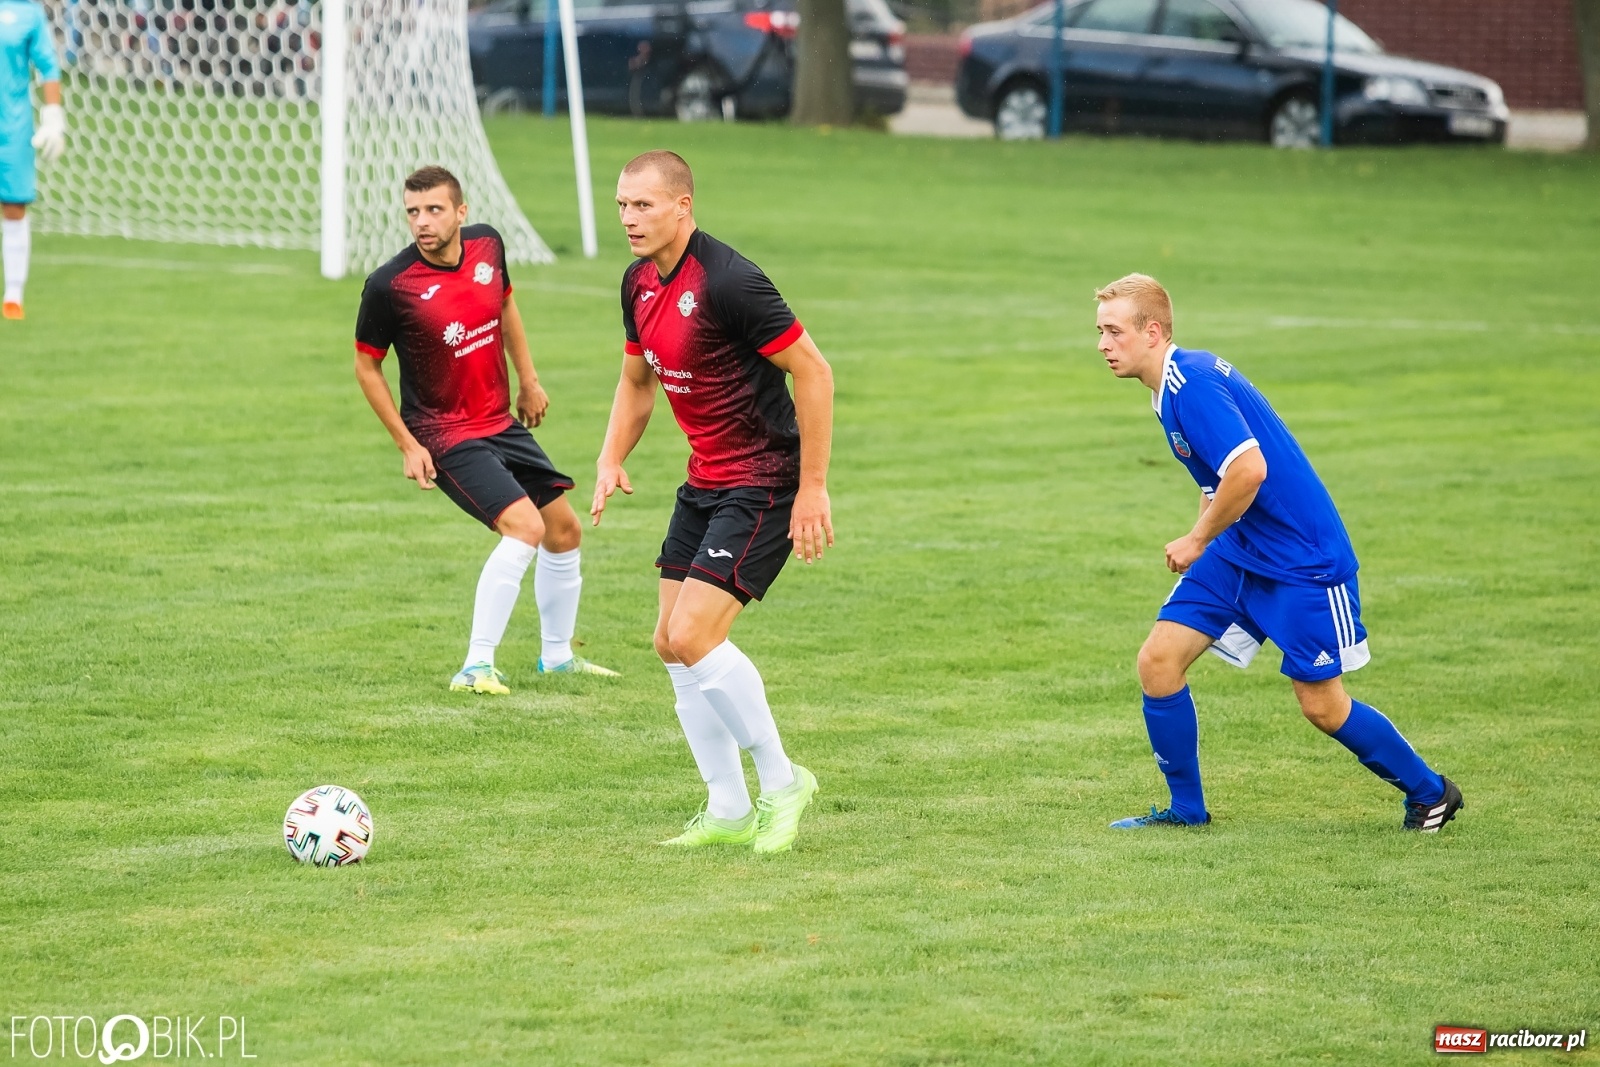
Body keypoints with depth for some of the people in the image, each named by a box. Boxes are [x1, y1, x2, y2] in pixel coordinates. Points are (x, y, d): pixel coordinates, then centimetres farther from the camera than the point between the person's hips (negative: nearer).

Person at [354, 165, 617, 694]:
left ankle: (557, 655, 34)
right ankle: (476, 668, -19)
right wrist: (408, 445, -10)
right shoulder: (390, 285, -21)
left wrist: (528, 380, 20)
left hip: (502, 422, 7)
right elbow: (366, 364, -8)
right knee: (524, 526, -24)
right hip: (444, 435, -7)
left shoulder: (487, 245, -4)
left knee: (565, 531, 15)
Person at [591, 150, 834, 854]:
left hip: (764, 484, -9)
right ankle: (729, 811, 16)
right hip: (705, 480, 9)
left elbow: (813, 371, -19)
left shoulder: (728, 282, -22)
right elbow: (637, 379, 21)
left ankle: (781, 781, 1)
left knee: (694, 637, -16)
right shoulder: (639, 283, 5)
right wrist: (611, 461, 5)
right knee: (672, 643, 6)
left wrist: (813, 488, -19)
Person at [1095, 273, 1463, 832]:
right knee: (1158, 661, -3)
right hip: (1238, 550, 9)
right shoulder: (1175, 384, 9)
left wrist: (1198, 540, -19)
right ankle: (1186, 808, 10)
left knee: (1321, 704, -1)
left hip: (1303, 557, -9)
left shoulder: (1192, 382, -22)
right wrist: (1202, 541, 11)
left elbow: (1249, 471, -32)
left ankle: (1429, 792, 20)